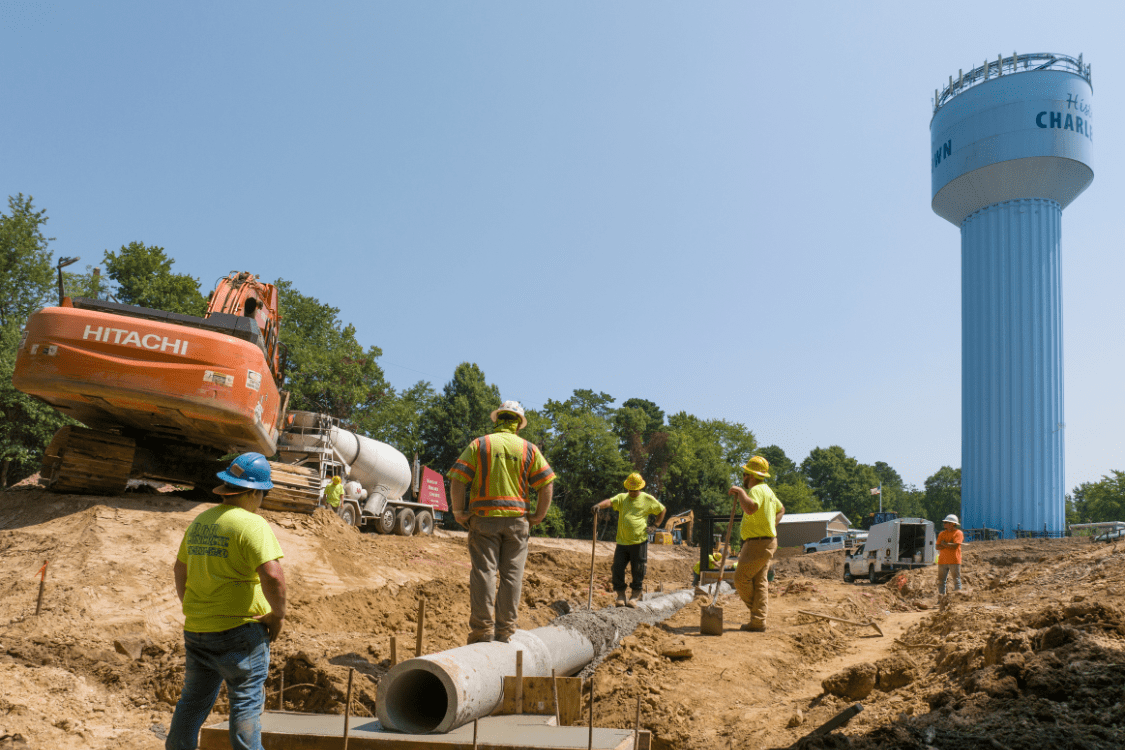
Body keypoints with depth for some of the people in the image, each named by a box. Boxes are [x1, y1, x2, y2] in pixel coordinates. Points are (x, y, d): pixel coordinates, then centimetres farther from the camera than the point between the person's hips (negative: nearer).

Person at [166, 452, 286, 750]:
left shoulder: (200, 521, 10)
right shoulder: (251, 524, -15)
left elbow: (180, 569, 21)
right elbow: (272, 575, -26)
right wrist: (278, 613, -12)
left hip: (196, 628, 7)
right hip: (240, 627, -7)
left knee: (193, 700, 18)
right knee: (246, 702, 2)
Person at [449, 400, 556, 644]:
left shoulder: (479, 445, 4)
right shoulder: (529, 449, 8)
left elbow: (457, 480, -5)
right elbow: (547, 485, 1)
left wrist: (458, 512, 1)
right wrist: (539, 516, 7)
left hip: (484, 517, -1)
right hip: (516, 519, 1)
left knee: (484, 572, 0)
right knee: (511, 574, 6)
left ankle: (483, 628, -1)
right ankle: (505, 629, 8)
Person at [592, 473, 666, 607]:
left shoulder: (647, 499, 6)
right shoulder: (622, 498, 9)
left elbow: (662, 510, 19)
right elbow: (610, 501, -11)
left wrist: (656, 525, 9)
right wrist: (599, 505, -31)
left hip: (639, 542, -2)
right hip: (622, 541, 2)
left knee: (637, 570, 0)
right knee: (617, 568, -1)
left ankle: (635, 597, 12)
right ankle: (621, 596, 10)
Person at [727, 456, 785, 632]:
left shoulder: (757, 490, -17)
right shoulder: (767, 490, 18)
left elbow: (750, 508, -38)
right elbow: (781, 509, 34)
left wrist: (740, 491, -24)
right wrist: (771, 525, 21)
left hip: (759, 543, -10)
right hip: (766, 541, 10)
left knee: (741, 578, -4)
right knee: (759, 581, 7)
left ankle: (756, 617, 4)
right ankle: (758, 621, 5)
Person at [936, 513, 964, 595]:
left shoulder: (958, 533, -2)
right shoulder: (942, 534, 14)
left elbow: (955, 546, -15)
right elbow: (938, 547, 6)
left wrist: (944, 544, -3)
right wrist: (949, 545, -8)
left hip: (954, 561, -5)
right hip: (942, 560, 5)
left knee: (956, 579, -3)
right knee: (941, 580, 4)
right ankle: (941, 594, 9)